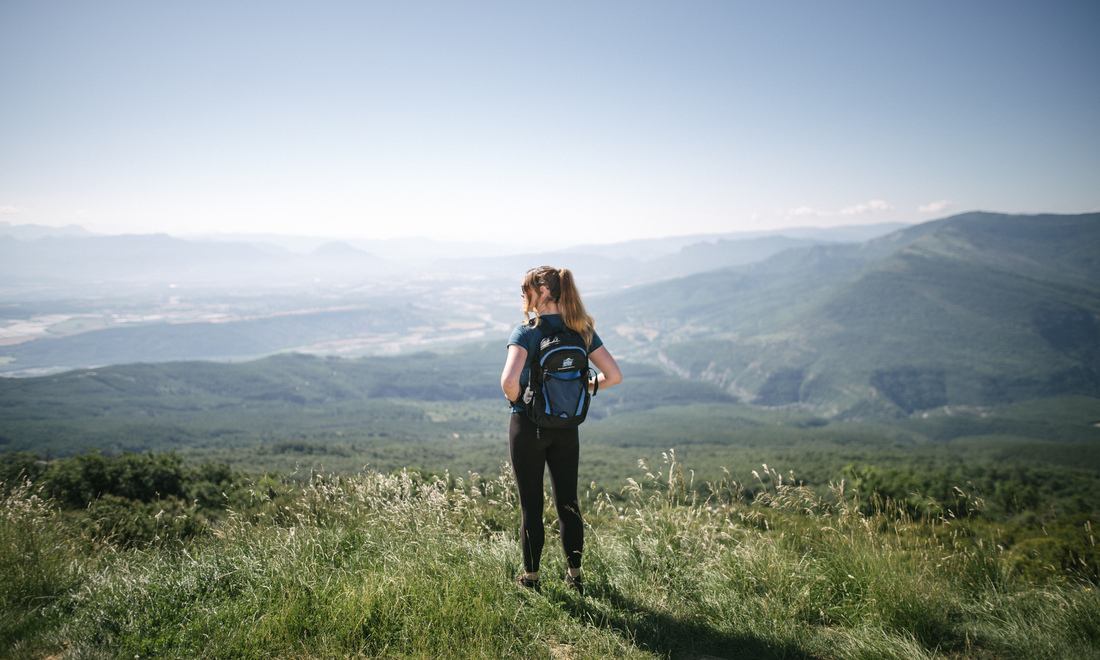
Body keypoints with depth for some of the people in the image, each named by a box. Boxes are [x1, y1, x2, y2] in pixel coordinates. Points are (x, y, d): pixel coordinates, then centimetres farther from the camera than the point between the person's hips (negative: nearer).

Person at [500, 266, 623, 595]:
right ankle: (575, 575, 22)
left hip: (528, 425, -4)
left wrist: (515, 398, -9)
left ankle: (531, 577, 18)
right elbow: (613, 375, -3)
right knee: (568, 502, 14)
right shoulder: (582, 330, -1)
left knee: (531, 505, 7)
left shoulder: (526, 331, -16)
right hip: (567, 427, 4)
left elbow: (509, 380, -29)